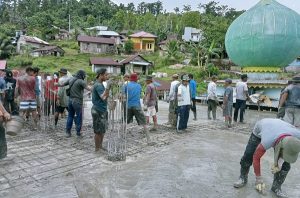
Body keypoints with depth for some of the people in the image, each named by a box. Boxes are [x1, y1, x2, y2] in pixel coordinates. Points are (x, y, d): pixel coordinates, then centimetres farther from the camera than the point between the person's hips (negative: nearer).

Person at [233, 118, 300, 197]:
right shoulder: (267, 142, -46)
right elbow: (256, 158, -27)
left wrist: (278, 161, -24)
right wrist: (258, 179, -17)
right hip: (259, 130, -3)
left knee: (286, 163, -9)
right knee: (248, 155, -6)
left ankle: (276, 187, 10)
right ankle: (243, 178, 20)